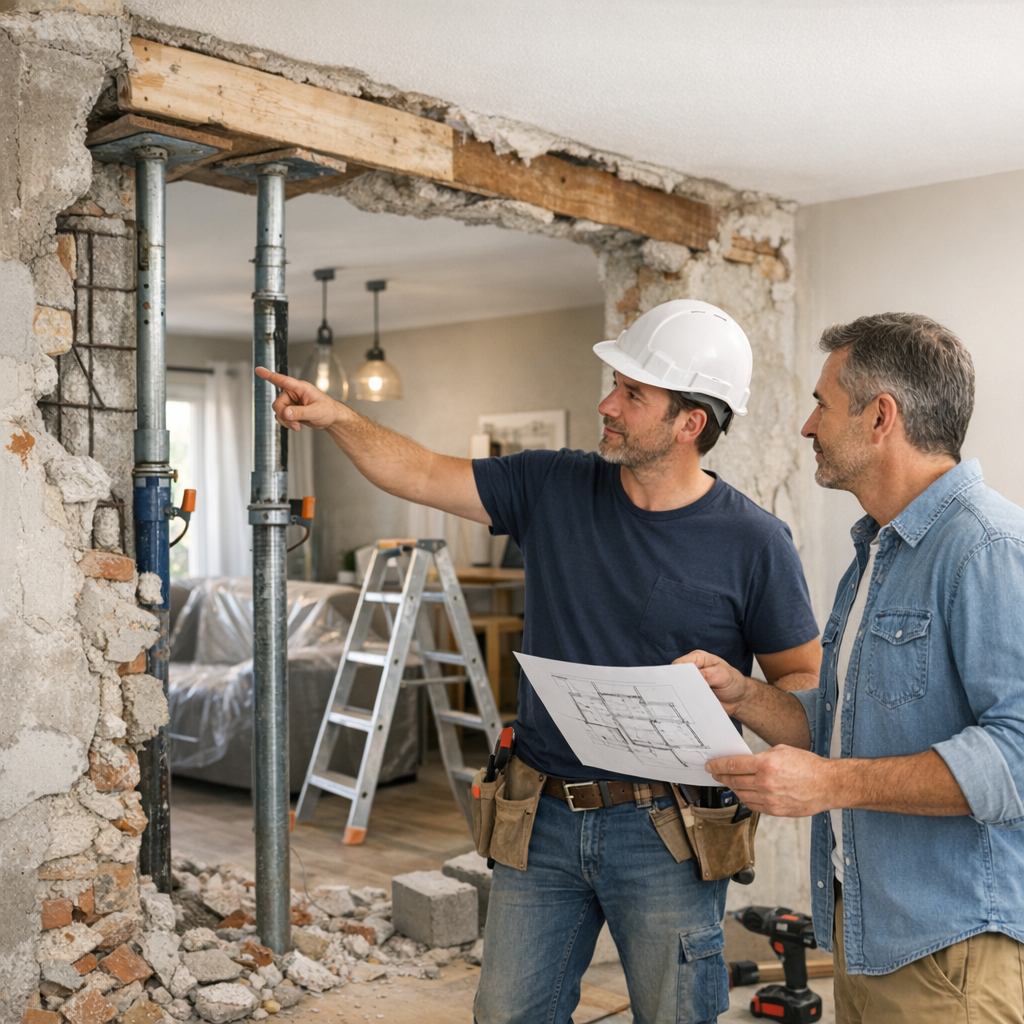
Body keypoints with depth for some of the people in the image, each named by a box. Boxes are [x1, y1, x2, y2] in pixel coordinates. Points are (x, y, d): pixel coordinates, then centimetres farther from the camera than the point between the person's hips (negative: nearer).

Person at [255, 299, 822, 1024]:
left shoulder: (754, 542, -8)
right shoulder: (554, 490, 1)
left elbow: (805, 681, -2)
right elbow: (420, 474, 5)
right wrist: (337, 418, -6)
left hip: (663, 831, -3)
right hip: (544, 821, 3)